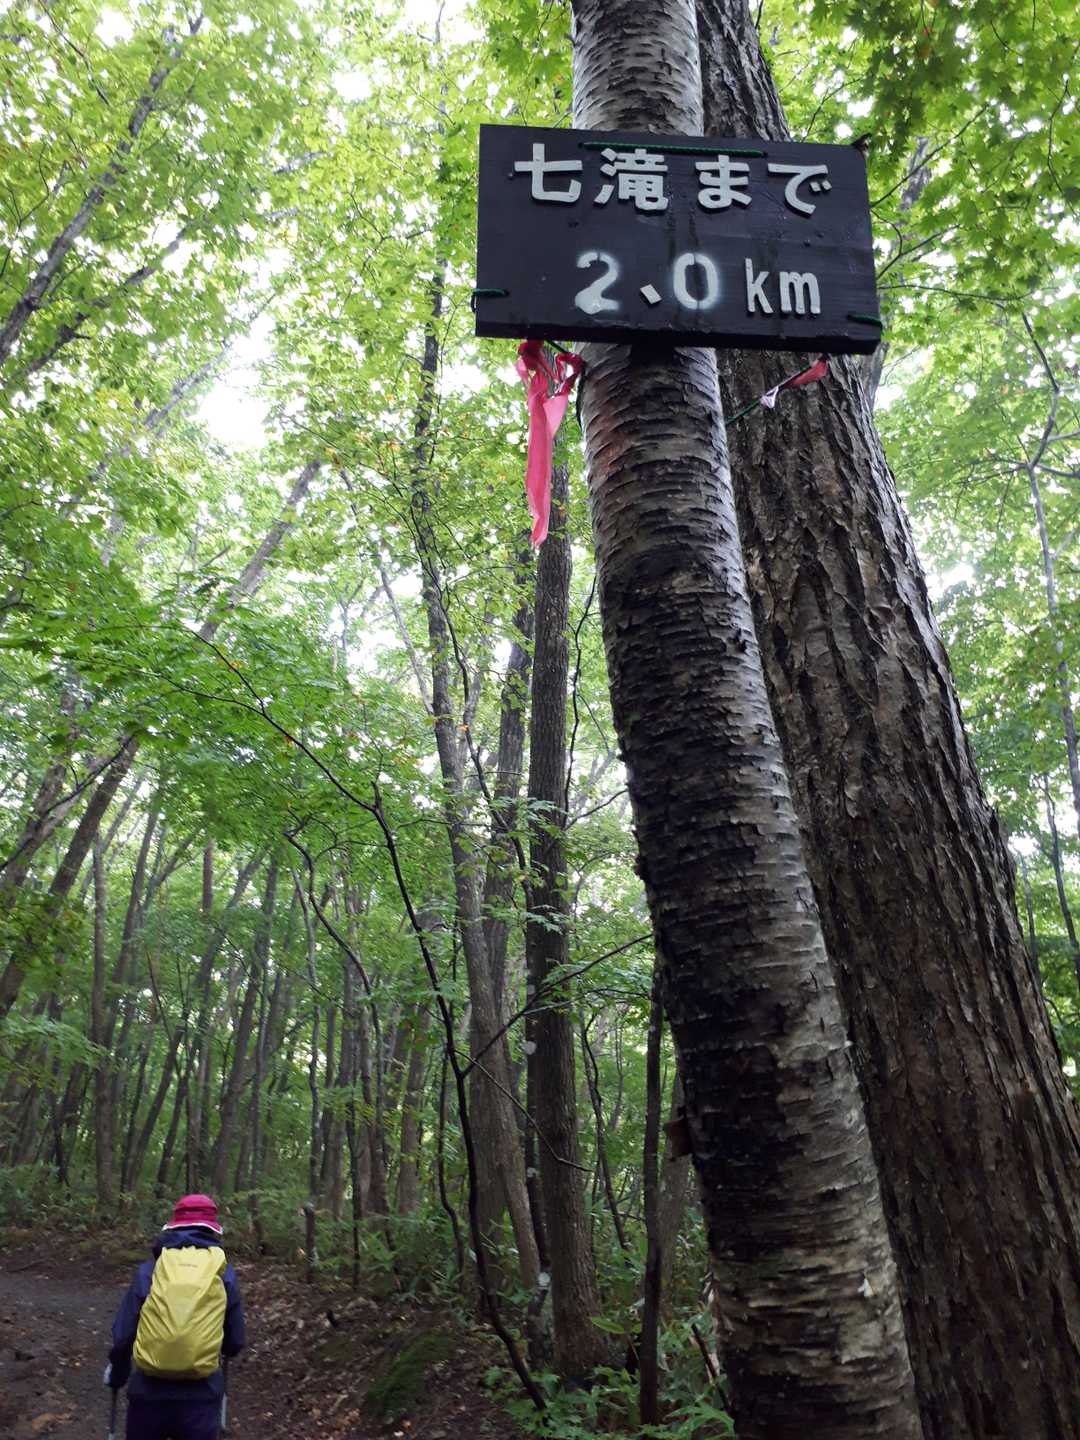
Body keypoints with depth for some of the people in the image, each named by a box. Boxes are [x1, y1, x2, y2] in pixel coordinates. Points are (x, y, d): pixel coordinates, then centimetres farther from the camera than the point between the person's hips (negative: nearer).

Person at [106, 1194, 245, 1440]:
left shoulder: (148, 1270, -1)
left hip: (149, 1392, 1)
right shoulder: (224, 1273, -1)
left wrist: (117, 1374, 21)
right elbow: (235, 1343, 5)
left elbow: (123, 1334, 1)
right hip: (201, 1397, -1)